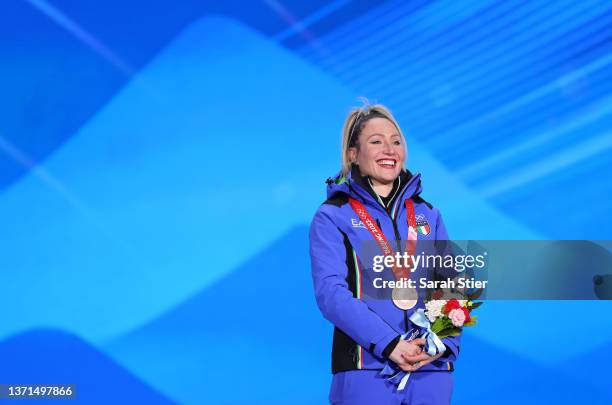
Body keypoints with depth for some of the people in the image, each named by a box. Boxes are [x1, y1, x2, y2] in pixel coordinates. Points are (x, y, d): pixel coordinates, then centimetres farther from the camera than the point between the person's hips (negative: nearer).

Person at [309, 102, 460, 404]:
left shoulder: (428, 215, 14)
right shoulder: (332, 217, 1)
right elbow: (330, 291, -10)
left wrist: (444, 342, -11)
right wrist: (389, 344, -20)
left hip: (432, 369, 4)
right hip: (365, 370, -3)